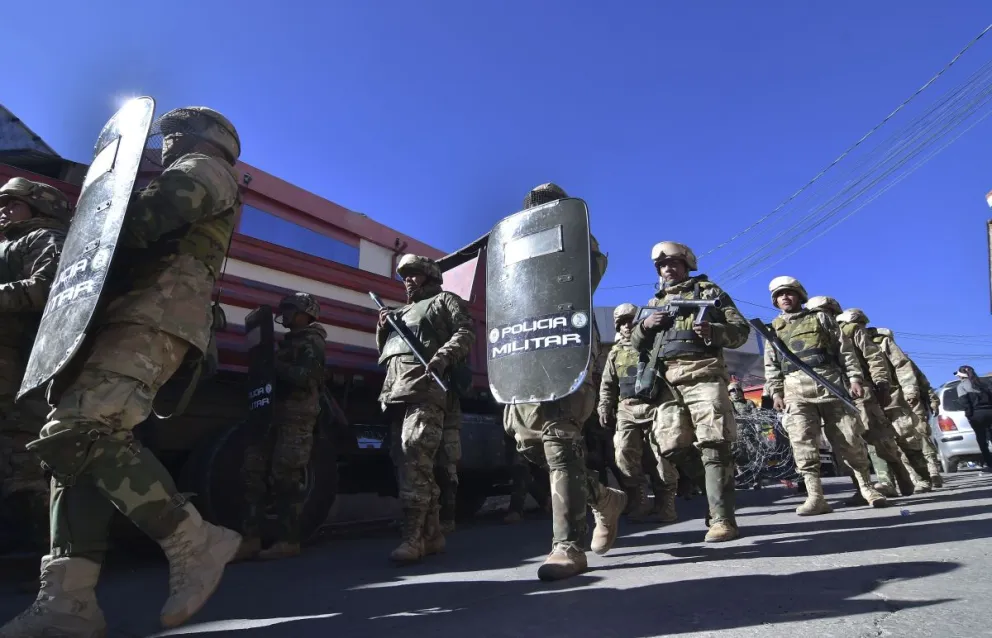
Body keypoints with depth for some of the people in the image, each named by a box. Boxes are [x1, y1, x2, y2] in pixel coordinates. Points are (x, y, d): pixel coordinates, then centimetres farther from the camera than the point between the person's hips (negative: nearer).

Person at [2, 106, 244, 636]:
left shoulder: (204, 168, 9)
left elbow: (144, 219, -10)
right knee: (79, 436, -2)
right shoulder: (185, 186, 40)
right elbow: (142, 237, 31)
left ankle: (194, 544, -19)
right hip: (134, 313, 10)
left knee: (78, 431, -24)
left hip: (156, 311, -10)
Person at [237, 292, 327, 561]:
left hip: (297, 416, -9)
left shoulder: (312, 342, -2)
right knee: (254, 471, 2)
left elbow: (304, 376, -18)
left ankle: (289, 540, 1)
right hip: (274, 414, 9)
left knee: (284, 478, -8)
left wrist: (273, 363, -14)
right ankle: (250, 538, 5)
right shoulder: (288, 341, 26)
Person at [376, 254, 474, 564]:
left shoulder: (445, 300, 13)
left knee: (414, 456, -20)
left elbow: (466, 332, -3)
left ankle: (412, 537, -22)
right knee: (406, 460, 3)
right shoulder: (402, 311, 35)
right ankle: (431, 534, 9)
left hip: (425, 387, -8)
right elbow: (386, 351, 36)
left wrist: (443, 356, -21)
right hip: (395, 392, 8)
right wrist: (383, 330, 15)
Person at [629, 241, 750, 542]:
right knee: (673, 448, -1)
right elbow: (636, 344, 24)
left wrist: (713, 331, -14)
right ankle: (717, 495, 20)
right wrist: (644, 326, 2)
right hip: (666, 381, 5)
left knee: (714, 446, -13)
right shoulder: (654, 302, 26)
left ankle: (722, 519, -10)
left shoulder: (709, 291, 15)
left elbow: (741, 329, 7)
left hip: (703, 374, -4)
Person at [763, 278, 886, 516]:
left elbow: (845, 349, 10)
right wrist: (775, 392, 3)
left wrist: (855, 378, 0)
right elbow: (771, 365, 14)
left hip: (830, 384, 0)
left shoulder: (821, 318, 15)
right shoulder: (774, 328, 18)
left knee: (849, 439, 0)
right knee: (802, 443, -10)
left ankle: (866, 487, 16)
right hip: (796, 390, 1)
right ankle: (815, 496, -10)